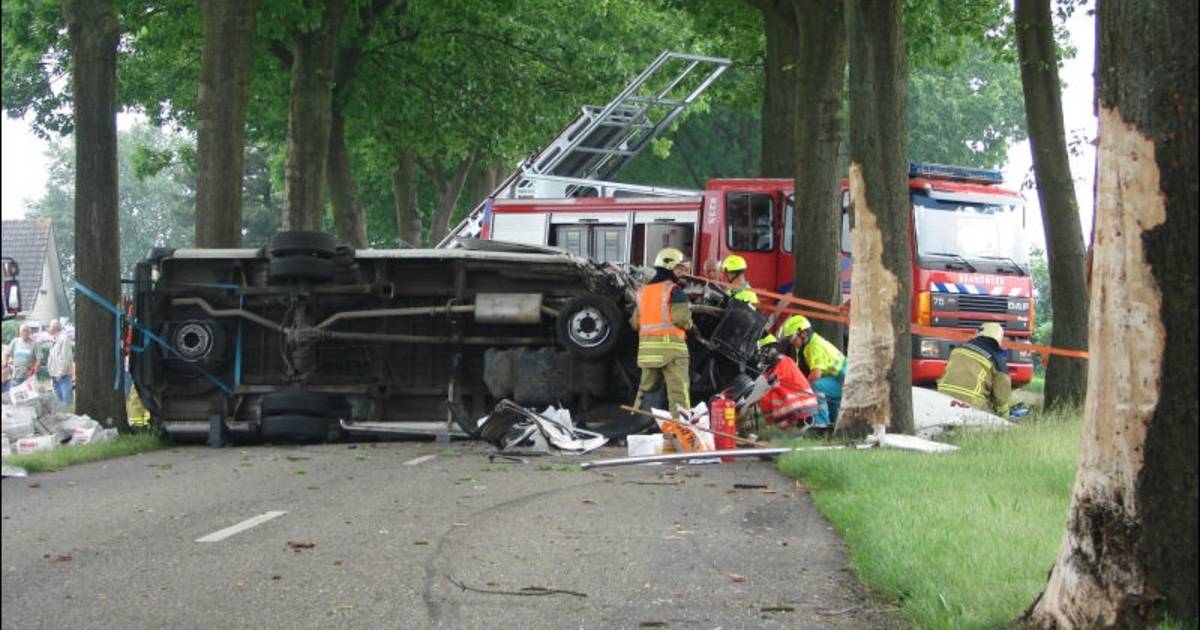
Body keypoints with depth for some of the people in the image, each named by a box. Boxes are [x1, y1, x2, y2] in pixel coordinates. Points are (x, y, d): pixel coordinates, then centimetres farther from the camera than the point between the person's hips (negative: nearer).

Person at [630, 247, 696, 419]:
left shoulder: (643, 291, 16)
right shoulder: (673, 290, -6)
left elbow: (635, 322, 16)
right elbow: (680, 317, -17)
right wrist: (690, 327, 3)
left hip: (646, 346, 7)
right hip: (670, 344, -7)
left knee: (646, 388, 17)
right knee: (678, 389, -8)